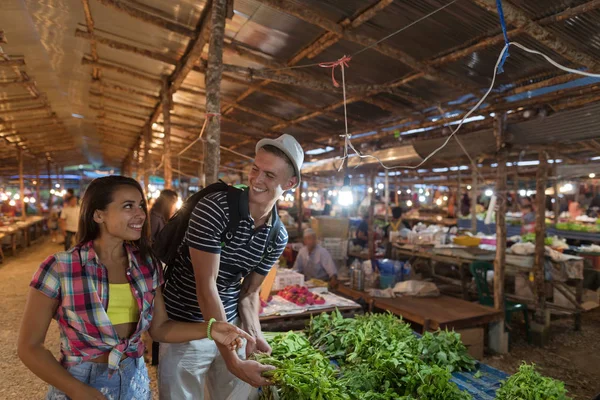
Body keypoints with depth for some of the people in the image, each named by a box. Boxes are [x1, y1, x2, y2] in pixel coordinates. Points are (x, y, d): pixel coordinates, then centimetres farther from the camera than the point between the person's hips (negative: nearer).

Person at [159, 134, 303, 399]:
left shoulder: (278, 237, -5)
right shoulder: (214, 208, -22)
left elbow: (249, 292, 6)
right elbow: (206, 287, -24)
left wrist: (254, 334, -12)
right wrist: (232, 361, -24)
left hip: (230, 326, 5)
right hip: (184, 329, -5)